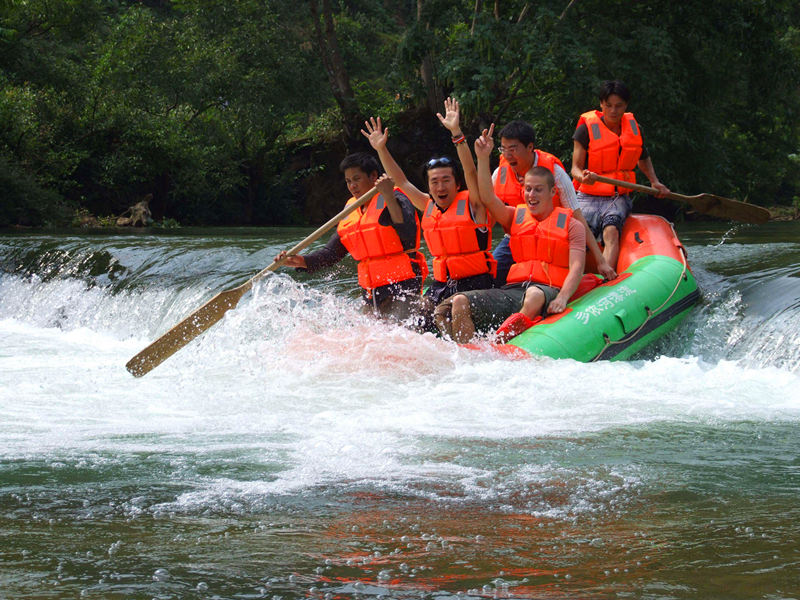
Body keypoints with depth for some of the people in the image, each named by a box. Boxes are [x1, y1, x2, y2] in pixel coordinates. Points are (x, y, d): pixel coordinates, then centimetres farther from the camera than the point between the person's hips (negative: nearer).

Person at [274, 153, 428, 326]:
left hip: (402, 289, -8)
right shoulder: (351, 213, 16)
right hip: (371, 295, 8)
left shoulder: (395, 200, -5)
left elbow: (408, 235, -24)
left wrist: (388, 196, -29)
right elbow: (332, 252, 18)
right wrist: (301, 261, 1)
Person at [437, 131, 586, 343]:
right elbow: (488, 199, 3)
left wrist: (562, 298, -20)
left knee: (534, 296, -42)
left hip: (548, 292, -4)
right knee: (460, 302, -18)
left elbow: (576, 267, -1)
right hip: (512, 292, 5)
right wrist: (483, 159, -8)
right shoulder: (516, 217, 21)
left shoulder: (571, 224, 10)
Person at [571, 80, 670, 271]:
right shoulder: (586, 129, -3)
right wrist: (583, 176, -29)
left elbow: (643, 158, 30)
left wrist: (654, 182, 14)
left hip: (619, 197, 0)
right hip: (589, 197, 0)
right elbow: (575, 168, -5)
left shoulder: (634, 129, 10)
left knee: (611, 231, -32)